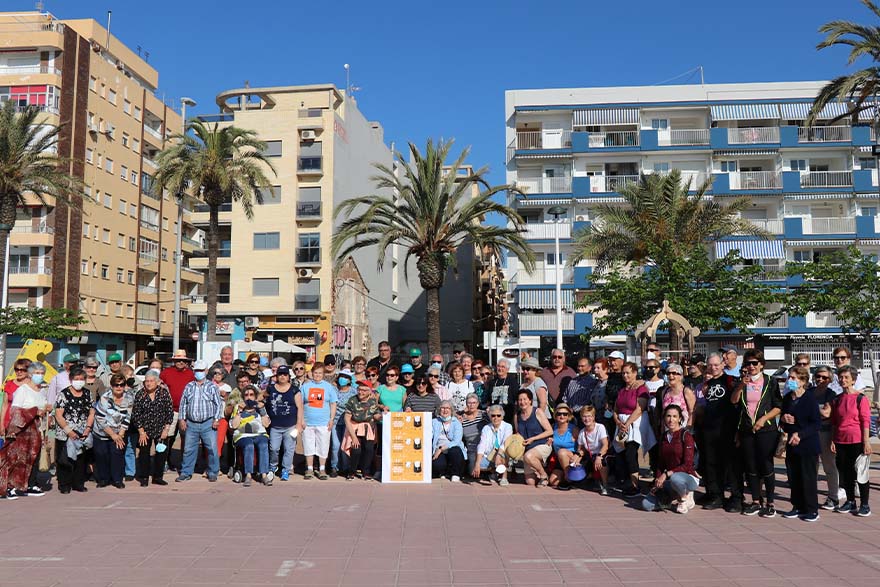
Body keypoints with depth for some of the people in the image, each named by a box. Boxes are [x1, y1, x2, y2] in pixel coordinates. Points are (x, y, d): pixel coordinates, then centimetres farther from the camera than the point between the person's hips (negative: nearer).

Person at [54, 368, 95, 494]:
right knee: (65, 460, 0)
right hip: (65, 435, -4)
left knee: (81, 460, 9)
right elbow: (58, 415, -10)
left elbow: (91, 413, 10)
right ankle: (64, 486, 11)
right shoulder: (64, 394, -6)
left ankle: (78, 484, 20)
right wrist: (68, 431, -16)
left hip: (82, 435, 4)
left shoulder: (87, 394, 7)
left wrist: (88, 428, -4)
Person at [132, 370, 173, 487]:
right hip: (145, 430, -1)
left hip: (161, 430, 1)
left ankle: (158, 477, 20)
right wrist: (141, 431, -7)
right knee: (144, 453, 4)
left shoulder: (164, 393, -5)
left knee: (161, 453, 6)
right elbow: (135, 414, -4)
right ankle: (144, 478, 17)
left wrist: (166, 429, -7)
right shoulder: (140, 395, -6)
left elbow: (170, 412, -3)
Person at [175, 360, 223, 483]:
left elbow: (218, 404, 0)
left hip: (208, 424, -2)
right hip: (191, 424, 3)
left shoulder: (212, 386, 2)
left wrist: (216, 419, -7)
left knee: (212, 449, -2)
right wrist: (182, 419, 6)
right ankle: (186, 473, 16)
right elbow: (183, 403, 13)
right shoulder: (189, 386, 10)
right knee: (188, 449, 6)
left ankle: (213, 473, 9)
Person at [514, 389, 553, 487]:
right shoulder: (517, 416, 6)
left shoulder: (538, 412, -9)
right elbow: (517, 433, 20)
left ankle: (544, 475, -11)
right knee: (530, 482, 0)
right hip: (528, 449, 5)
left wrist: (533, 439, -16)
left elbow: (550, 431, -10)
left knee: (528, 456, -37)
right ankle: (539, 475, 35)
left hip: (543, 445, -5)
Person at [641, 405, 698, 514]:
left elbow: (687, 465, -17)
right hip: (669, 480, 5)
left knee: (675, 478, -42)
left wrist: (667, 474, -23)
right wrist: (658, 482, -4)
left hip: (688, 477, -5)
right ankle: (675, 497, 12)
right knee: (646, 505, -13)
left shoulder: (686, 436, -10)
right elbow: (660, 463, 10)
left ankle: (687, 498, -8)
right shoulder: (664, 437, 9)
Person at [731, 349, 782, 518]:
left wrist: (763, 419, -13)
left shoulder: (770, 382, 2)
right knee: (750, 467, 7)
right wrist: (742, 385, -17)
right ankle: (756, 502, 16)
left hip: (766, 430, -3)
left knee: (766, 466, -3)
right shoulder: (742, 382, 11)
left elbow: (778, 407, -1)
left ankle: (769, 503, 7)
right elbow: (733, 401, -4)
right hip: (746, 431, 3)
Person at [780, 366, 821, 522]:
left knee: (808, 478, 0)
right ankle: (798, 507, 21)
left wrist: (800, 434, -23)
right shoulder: (787, 399, 9)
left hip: (808, 446, -6)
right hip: (792, 445, 6)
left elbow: (816, 423, -14)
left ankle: (812, 509, 11)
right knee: (794, 478, 10)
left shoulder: (810, 399, -11)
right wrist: (784, 420, -4)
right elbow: (782, 422, 19)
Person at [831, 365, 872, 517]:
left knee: (860, 474, 2)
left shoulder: (861, 398, -7)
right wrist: (832, 440, 8)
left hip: (857, 441, -5)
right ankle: (850, 502, 23)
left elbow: (866, 422, -9)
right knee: (844, 473, 11)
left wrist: (866, 442, -13)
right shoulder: (837, 399, 9)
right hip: (840, 441, 5)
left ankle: (865, 505, 12)